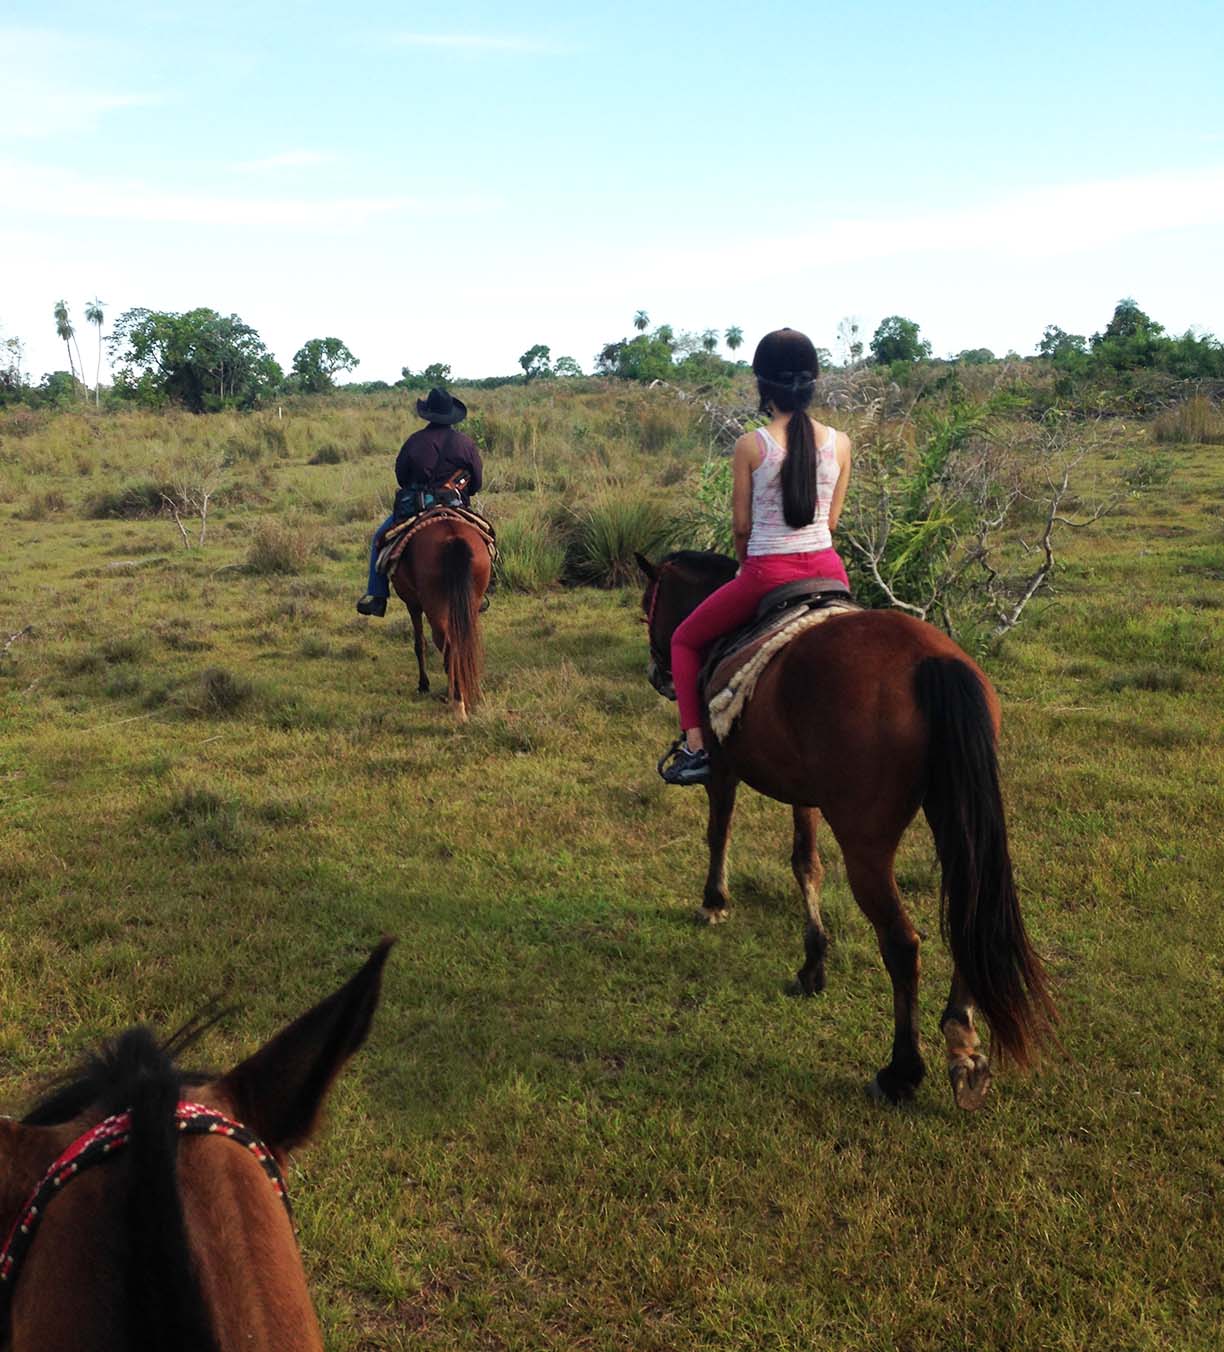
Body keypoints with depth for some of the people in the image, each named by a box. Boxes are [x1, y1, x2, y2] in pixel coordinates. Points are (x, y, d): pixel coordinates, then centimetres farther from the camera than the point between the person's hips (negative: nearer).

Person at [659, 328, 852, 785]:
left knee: (685, 640, 18)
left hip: (767, 573, -4)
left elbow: (741, 525, -3)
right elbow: (831, 519, 7)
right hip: (826, 568, 4)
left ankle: (695, 747, 10)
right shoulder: (839, 443, -1)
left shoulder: (751, 446, -10)